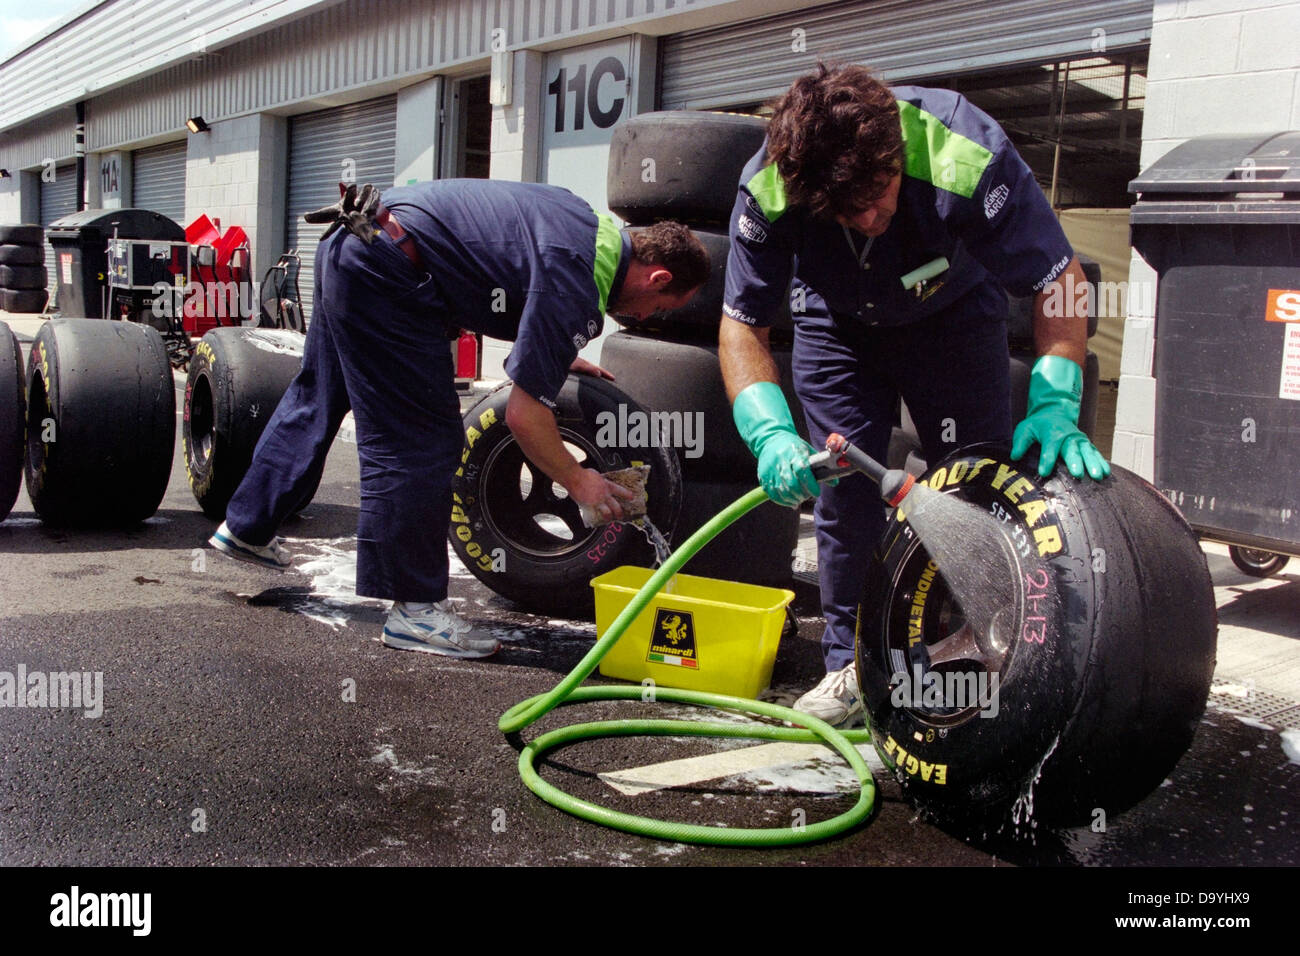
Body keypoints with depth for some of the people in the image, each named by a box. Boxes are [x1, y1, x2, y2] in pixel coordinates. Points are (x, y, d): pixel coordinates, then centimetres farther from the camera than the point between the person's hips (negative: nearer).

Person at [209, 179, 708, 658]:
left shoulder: (597, 228, 10)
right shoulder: (576, 289, -17)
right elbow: (524, 414, -18)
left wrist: (554, 354, 27)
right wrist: (577, 480, -3)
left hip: (352, 240, 11)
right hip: (385, 271, -11)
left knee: (317, 397, 23)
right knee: (421, 443, -6)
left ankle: (246, 526, 40)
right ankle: (415, 610, 2)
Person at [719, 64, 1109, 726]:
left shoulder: (970, 157, -38)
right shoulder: (767, 191, -33)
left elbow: (1059, 281, -26)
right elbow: (741, 322, -22)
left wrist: (1055, 405, -39)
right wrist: (769, 432, -39)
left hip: (954, 316, 0)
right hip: (836, 322, 1)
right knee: (844, 491, -4)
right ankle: (851, 664, 12)